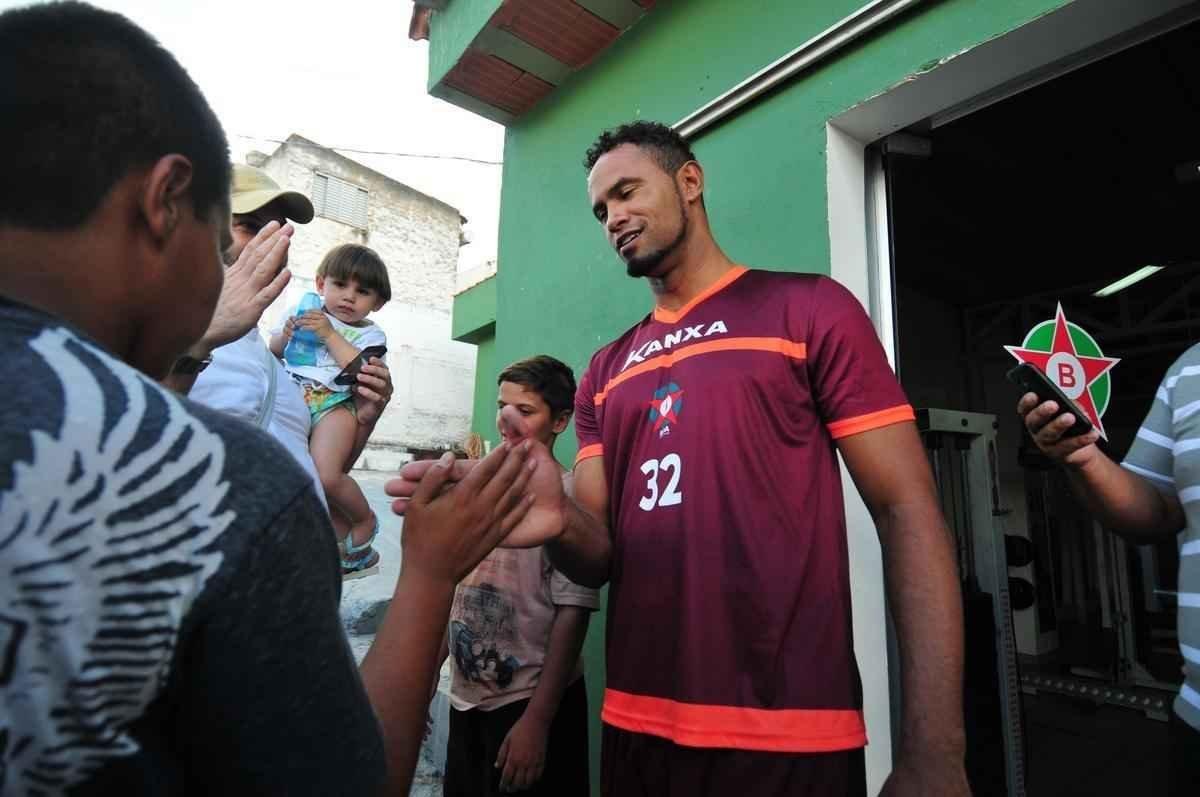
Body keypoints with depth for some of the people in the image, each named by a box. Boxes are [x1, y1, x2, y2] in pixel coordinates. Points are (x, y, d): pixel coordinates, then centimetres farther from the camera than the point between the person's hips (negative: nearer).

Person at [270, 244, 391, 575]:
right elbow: (273, 352, 22)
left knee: (326, 476, -23)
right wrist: (285, 336, 0)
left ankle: (365, 520, 7)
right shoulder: (303, 314, 18)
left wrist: (329, 333, -12)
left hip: (333, 404, -5)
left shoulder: (369, 334, 8)